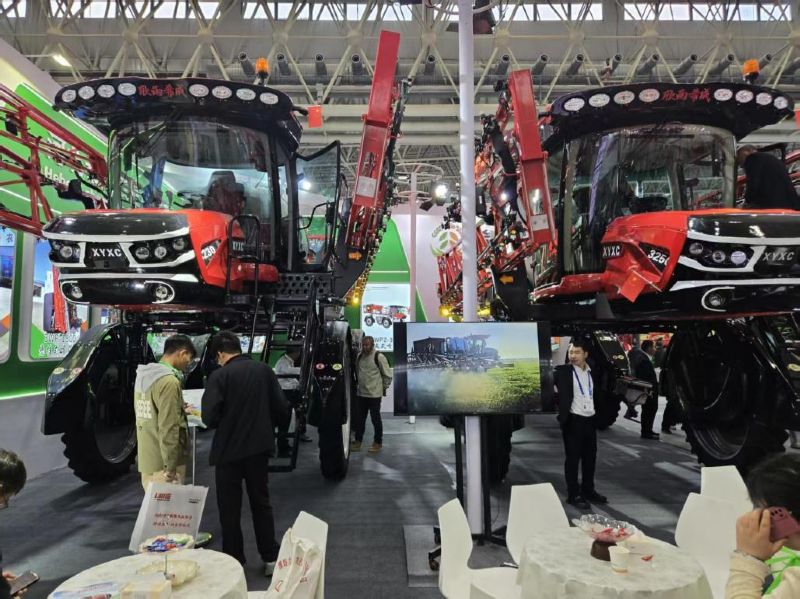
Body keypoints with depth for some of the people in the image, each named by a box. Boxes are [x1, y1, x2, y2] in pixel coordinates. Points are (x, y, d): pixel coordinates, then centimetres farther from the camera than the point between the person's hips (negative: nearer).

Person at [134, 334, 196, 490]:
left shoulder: (143, 376, 9)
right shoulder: (169, 381, -19)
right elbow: (168, 429, -22)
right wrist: (171, 467, -18)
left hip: (147, 459, 9)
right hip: (163, 464, -9)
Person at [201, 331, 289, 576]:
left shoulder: (219, 376, -13)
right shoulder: (264, 370, -1)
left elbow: (209, 417, -17)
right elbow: (282, 409, -2)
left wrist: (225, 422, 6)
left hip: (229, 449, -4)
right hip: (259, 447, 4)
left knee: (229, 508, 11)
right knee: (261, 502, 17)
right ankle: (271, 558, 22)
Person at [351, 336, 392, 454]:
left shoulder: (379, 357, -12)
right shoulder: (359, 356, 7)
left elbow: (388, 375, -6)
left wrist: (384, 387, -1)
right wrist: (358, 384, 15)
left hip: (374, 394, -6)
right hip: (360, 393, 6)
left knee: (376, 419, 6)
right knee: (359, 418, 11)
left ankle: (377, 443, 20)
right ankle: (358, 442, 23)